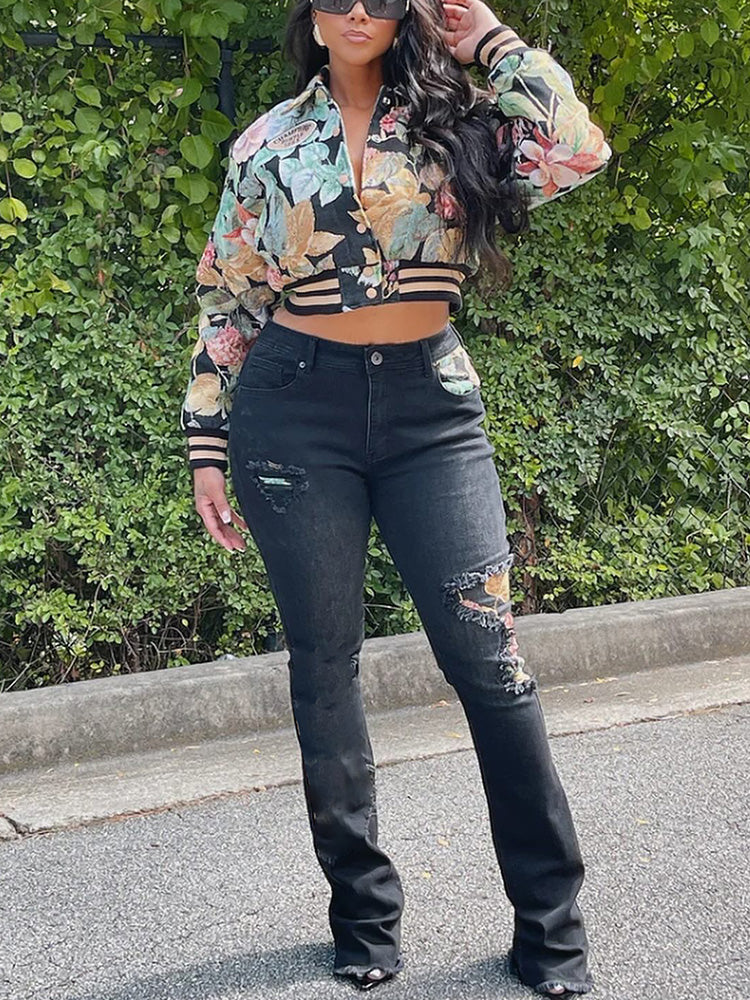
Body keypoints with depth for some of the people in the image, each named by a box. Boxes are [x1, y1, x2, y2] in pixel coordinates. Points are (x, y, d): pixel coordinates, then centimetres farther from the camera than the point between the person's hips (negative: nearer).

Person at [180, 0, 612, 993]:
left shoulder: (455, 117, 6)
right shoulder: (270, 141, 8)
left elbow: (577, 150, -12)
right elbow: (225, 300, 9)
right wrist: (207, 446, 4)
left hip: (431, 405, 0)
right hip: (297, 408, 1)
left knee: (489, 656, -4)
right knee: (324, 663, 5)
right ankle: (364, 914, 21)